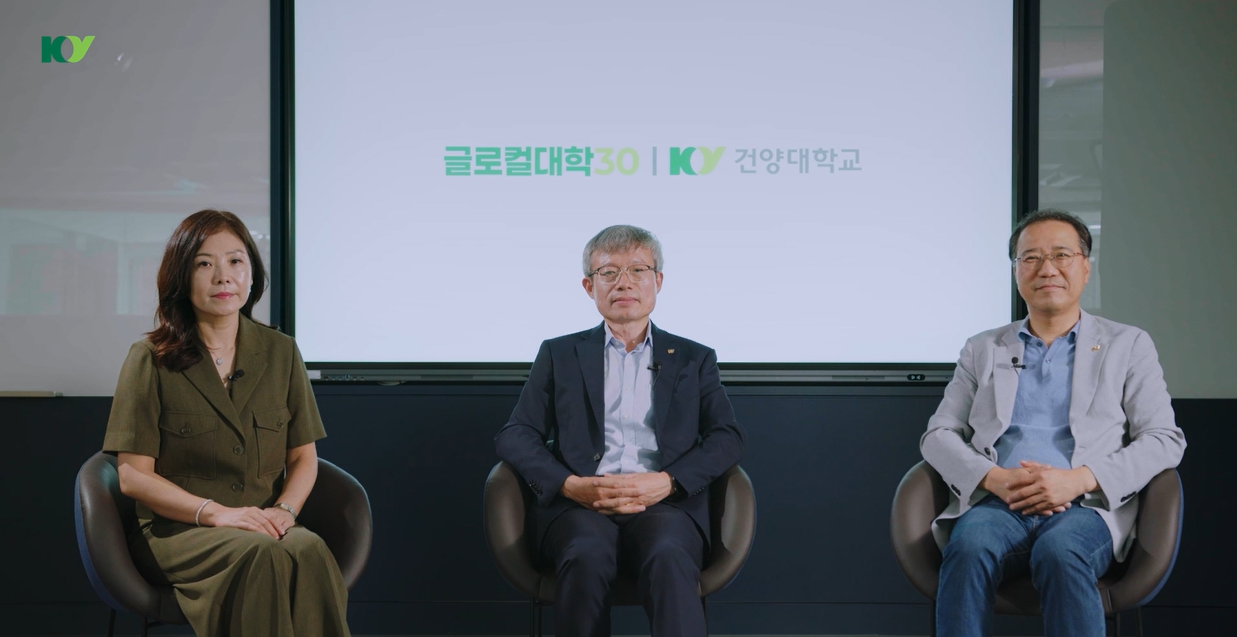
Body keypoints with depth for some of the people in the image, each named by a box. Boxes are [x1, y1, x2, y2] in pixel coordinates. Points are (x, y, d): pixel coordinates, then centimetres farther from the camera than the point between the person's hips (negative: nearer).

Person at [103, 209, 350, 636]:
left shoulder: (280, 353, 12)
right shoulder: (152, 360, 1)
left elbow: (304, 457, 13)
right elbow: (132, 475, -3)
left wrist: (283, 510, -9)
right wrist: (216, 512, -17)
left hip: (266, 528, 3)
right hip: (176, 531, -3)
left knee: (309, 550, -33)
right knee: (263, 555, -35)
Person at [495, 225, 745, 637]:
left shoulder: (694, 360, 21)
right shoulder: (559, 355, 20)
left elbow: (728, 438, 8)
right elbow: (514, 436, 11)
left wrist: (665, 482, -11)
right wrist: (571, 485, -9)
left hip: (665, 505, 0)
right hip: (579, 505, 0)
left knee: (669, 559, -36)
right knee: (586, 559, -36)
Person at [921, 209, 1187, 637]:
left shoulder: (1127, 346, 18)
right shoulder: (983, 350, 23)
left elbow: (1164, 440, 7)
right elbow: (938, 436, 15)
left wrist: (1078, 479, -10)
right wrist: (996, 479, -7)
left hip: (1085, 509, -1)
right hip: (996, 505, 1)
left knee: (1060, 552, -37)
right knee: (969, 547, -35)